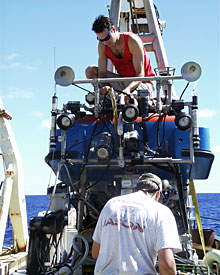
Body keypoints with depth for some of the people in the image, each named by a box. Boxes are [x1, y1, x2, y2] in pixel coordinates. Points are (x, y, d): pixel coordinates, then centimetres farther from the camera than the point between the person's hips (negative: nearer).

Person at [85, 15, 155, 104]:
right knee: (90, 71, -9)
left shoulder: (132, 41, -24)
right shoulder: (102, 46, -8)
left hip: (143, 82, -5)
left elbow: (140, 74, -27)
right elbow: (102, 72, -13)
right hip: (122, 81, 6)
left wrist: (128, 89, -45)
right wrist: (103, 86, -38)